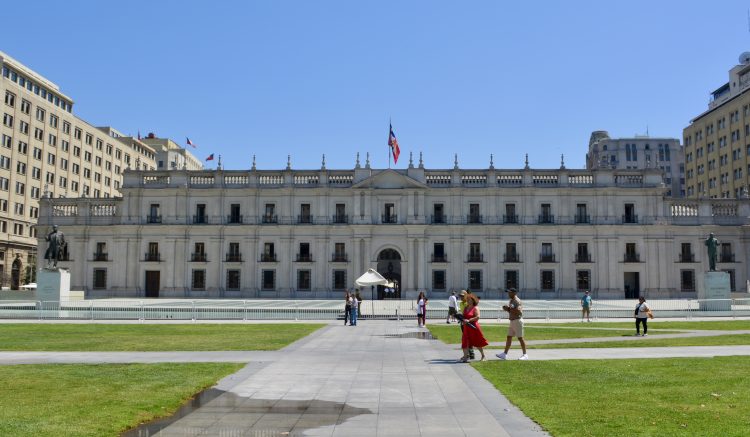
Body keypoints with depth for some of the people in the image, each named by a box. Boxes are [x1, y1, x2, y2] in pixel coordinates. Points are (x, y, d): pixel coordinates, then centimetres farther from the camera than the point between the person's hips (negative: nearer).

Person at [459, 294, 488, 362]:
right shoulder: (465, 308, 12)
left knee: (477, 343, 6)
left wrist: (469, 320, -26)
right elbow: (463, 316, 20)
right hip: (466, 328, 6)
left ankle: (483, 356, 24)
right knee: (465, 342, -2)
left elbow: (477, 317, -21)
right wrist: (462, 320, -3)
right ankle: (465, 357, -1)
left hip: (473, 327, -6)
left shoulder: (475, 308, -9)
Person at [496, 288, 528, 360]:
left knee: (520, 338, -4)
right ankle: (504, 354, 10)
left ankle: (525, 355, 4)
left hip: (517, 321, -10)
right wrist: (506, 308, 2)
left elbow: (519, 311, -29)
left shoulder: (517, 301, -15)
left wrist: (509, 309, -24)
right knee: (509, 337, 8)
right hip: (512, 321, 10)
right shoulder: (511, 301, 15)